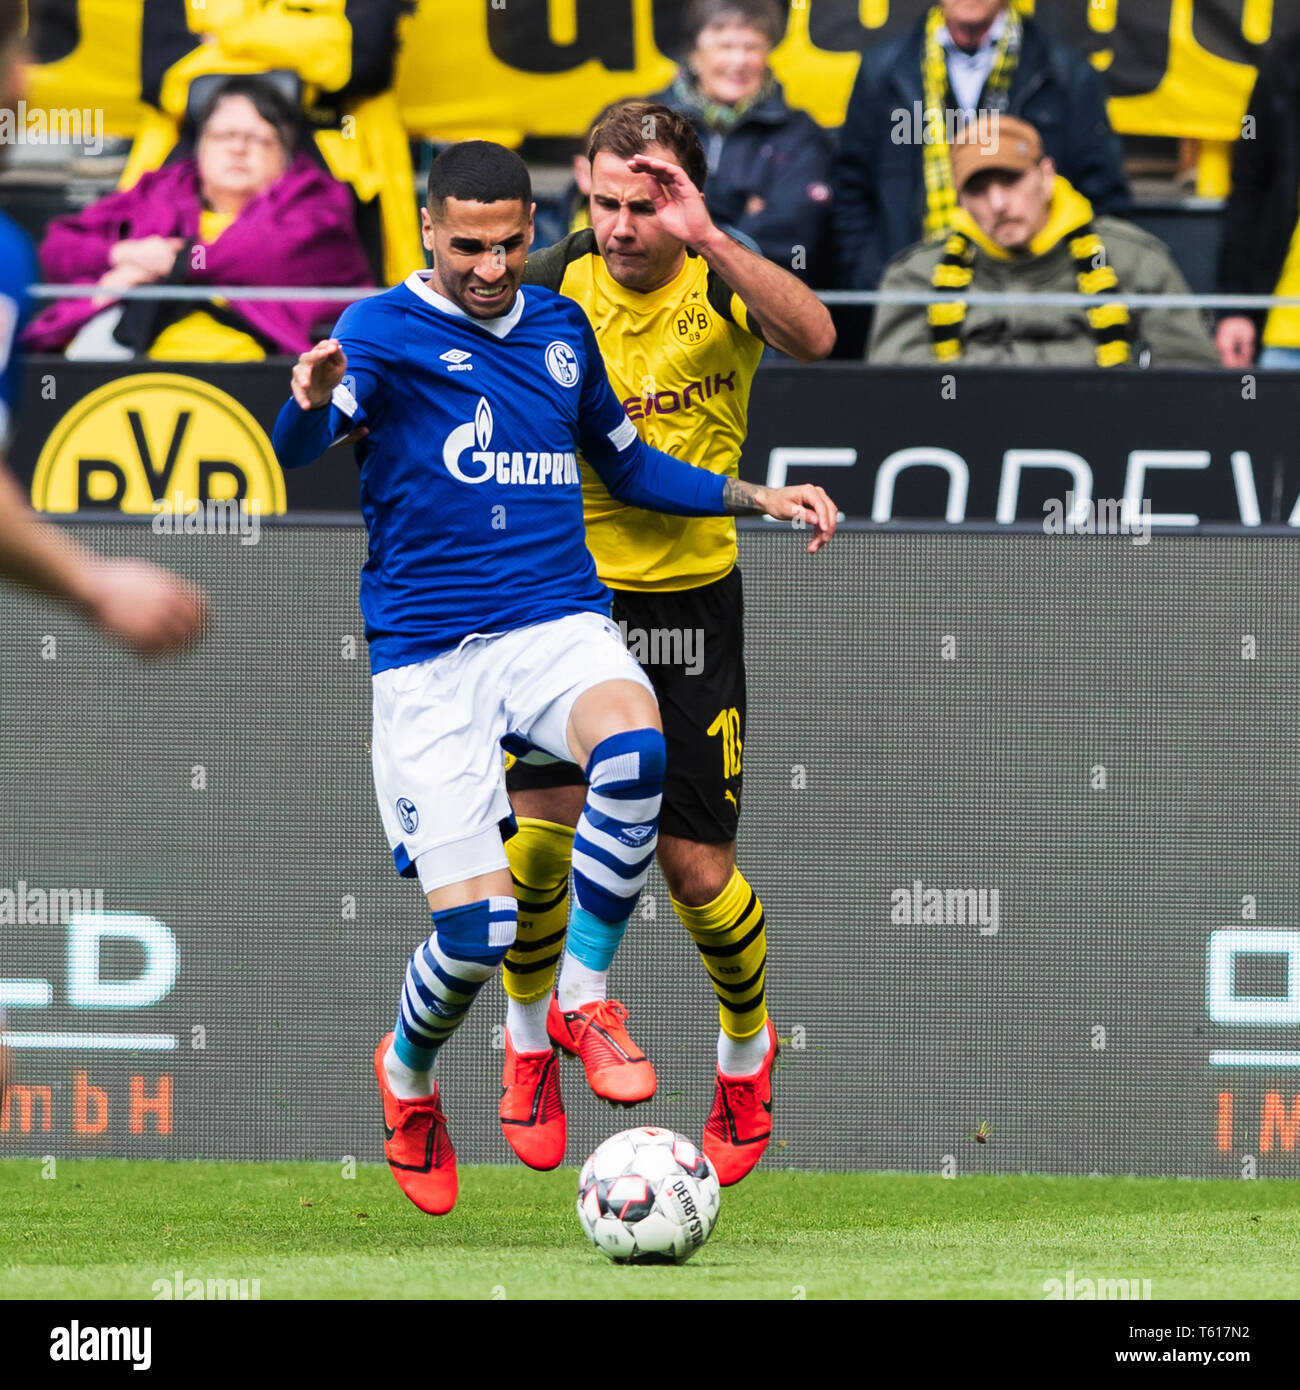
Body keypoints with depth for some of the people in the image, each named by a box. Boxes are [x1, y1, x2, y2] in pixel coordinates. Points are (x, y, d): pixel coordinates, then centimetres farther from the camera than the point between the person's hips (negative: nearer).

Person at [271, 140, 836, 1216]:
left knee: (634, 752, -34)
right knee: (476, 932, -12)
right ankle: (408, 1073, 23)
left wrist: (759, 495, 19)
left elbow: (628, 465, 29)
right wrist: (312, 401, -42)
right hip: (428, 658, -3)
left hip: (559, 623, 3)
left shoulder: (561, 328, 14)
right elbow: (297, 451, -19)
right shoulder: (387, 328, -2)